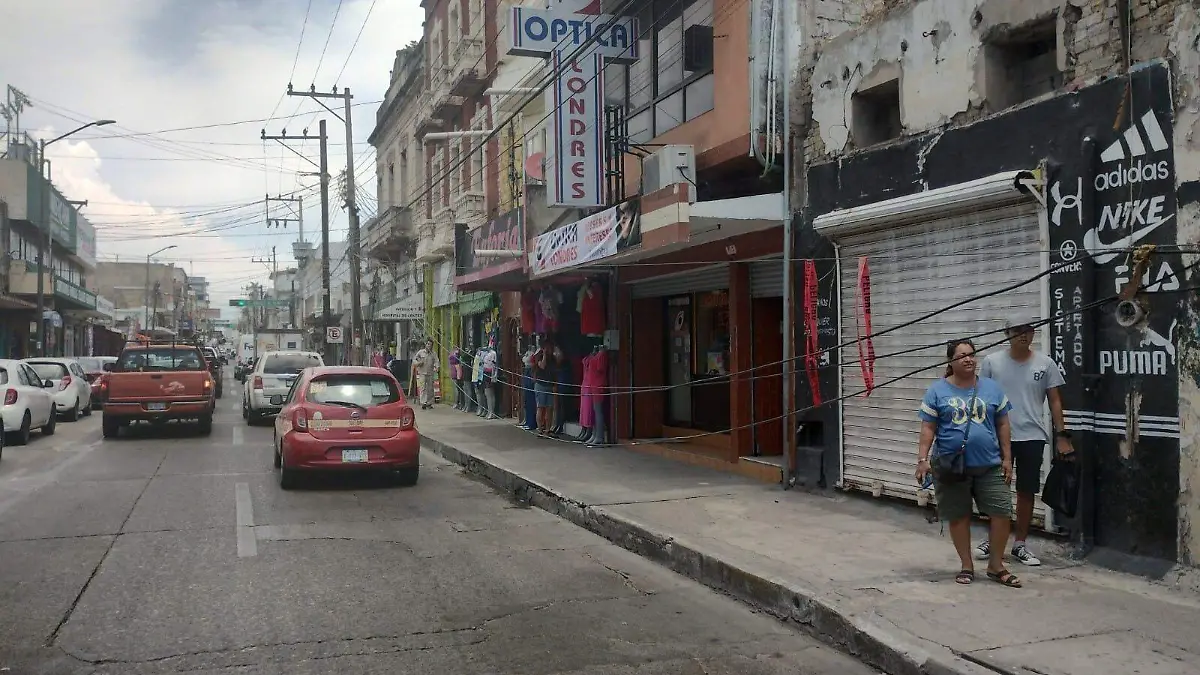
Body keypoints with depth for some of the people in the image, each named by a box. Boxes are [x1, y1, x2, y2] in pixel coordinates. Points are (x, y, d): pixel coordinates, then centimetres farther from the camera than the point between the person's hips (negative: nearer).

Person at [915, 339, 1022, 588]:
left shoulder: (991, 388, 5)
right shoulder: (937, 391, -1)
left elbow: (1002, 425, 9)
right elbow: (928, 428, -2)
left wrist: (1007, 458, 5)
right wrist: (922, 459, -9)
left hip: (989, 466, 2)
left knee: (1002, 512, -1)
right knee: (958, 516, 7)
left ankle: (996, 565, 15)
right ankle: (967, 565, 22)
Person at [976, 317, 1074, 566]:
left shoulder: (1045, 363, 0)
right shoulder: (992, 362, -1)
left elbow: (1054, 401, 4)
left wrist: (1062, 435, 0)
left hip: (1032, 437, 1)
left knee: (1026, 492, 7)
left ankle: (1020, 544, 18)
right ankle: (992, 540, 21)